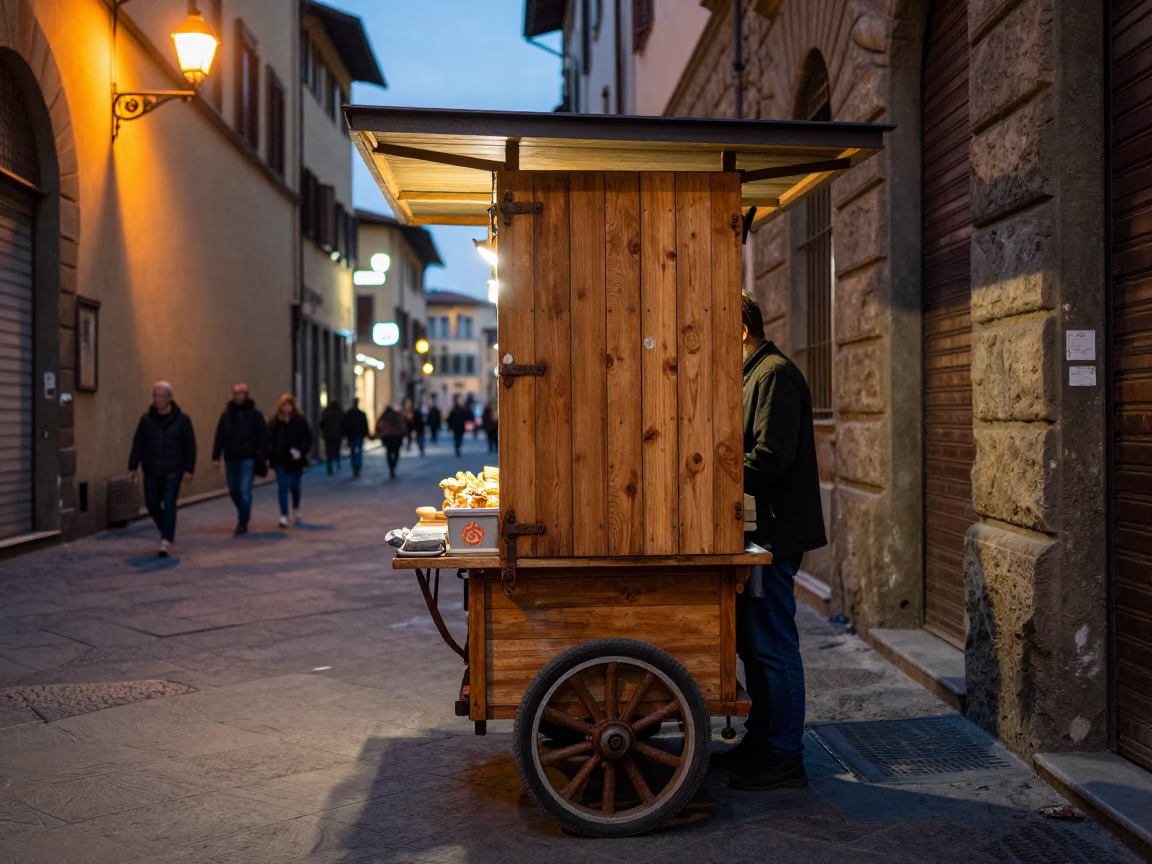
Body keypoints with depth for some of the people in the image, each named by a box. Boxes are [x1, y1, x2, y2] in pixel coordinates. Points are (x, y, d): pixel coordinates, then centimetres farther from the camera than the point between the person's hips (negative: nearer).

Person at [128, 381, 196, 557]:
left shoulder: (181, 419, -3)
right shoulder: (147, 420, 3)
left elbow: (190, 446, -2)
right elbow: (137, 445, 5)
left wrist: (188, 470, -8)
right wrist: (132, 467, -2)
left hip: (173, 471, -3)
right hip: (151, 471, 3)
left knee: (169, 504, -11)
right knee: (152, 504, 6)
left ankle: (166, 542, -10)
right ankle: (168, 532, 30)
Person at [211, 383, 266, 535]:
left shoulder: (254, 414, -2)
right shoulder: (227, 414, 6)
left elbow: (262, 437, -3)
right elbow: (219, 437, 7)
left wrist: (263, 458, -8)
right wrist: (216, 456, 2)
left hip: (247, 459, -4)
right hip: (230, 459, 4)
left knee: (245, 491, -7)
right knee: (233, 490, 11)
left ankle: (243, 523, 1)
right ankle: (244, 514, 34)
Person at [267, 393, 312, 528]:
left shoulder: (300, 421, -1)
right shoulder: (274, 422, 2)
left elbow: (308, 440, -1)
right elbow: (269, 440, 3)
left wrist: (301, 452, -16)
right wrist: (270, 455, -10)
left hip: (295, 460, 0)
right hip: (280, 461, 0)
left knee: (294, 487, 12)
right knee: (282, 488, -4)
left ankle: (296, 509, 39)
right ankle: (284, 515, -4)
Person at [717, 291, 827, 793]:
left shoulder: (775, 375, -14)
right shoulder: (755, 375, 19)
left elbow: (769, 459, -23)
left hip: (774, 533, -11)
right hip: (760, 531, 11)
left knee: (773, 646, -4)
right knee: (754, 642, 16)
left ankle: (784, 758, 4)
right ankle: (761, 739, 27)